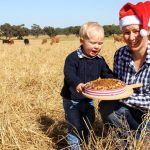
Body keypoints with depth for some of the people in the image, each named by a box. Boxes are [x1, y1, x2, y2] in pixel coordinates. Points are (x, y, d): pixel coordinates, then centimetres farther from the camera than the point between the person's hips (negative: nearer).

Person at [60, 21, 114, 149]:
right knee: (75, 126, -1)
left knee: (89, 124, 23)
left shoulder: (100, 60, -2)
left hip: (88, 99, 6)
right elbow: (69, 74, -33)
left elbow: (107, 75, 5)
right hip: (72, 99, -6)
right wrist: (77, 83, -53)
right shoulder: (73, 58, -20)